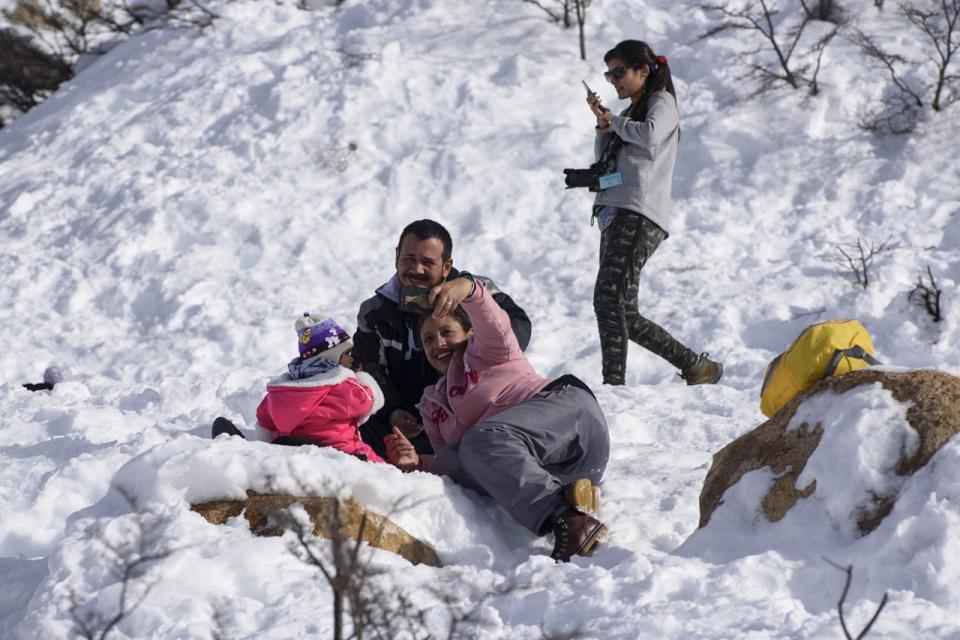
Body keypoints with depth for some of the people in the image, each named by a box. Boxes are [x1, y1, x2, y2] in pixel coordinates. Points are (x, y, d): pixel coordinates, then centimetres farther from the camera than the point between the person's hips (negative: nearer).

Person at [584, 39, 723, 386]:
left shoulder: (662, 102, 5)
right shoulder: (633, 113, 29)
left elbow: (650, 137, -17)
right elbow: (603, 161, 23)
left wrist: (615, 120, -2)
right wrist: (603, 124, 9)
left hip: (639, 216, -9)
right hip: (615, 214, 9)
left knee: (609, 298, -21)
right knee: (624, 314, 3)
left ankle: (613, 383, -27)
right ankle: (696, 367, 8)